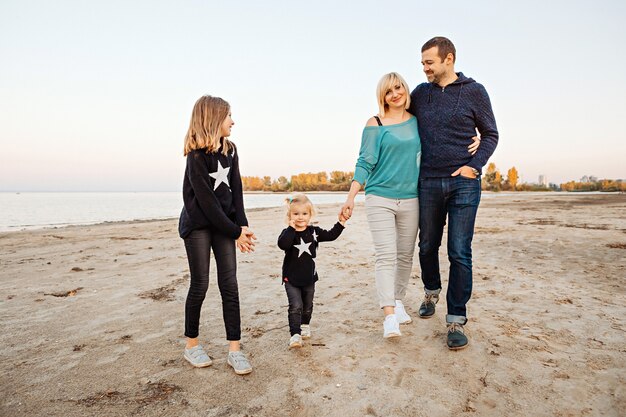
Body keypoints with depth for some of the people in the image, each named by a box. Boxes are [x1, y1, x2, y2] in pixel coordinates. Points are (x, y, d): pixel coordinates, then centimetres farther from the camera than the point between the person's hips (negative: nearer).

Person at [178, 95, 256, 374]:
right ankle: (191, 344, 22)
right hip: (198, 225, -5)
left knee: (229, 285, 0)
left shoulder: (230, 151, 6)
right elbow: (206, 199, -17)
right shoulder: (197, 155, -13)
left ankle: (234, 350, 5)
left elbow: (235, 191, 3)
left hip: (223, 223, 5)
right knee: (200, 285, 2)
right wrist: (235, 231, -15)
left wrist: (242, 226, -8)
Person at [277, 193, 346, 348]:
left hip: (309, 277, 4)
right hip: (291, 278, -4)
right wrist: (291, 228, -31)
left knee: (307, 306, 20)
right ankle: (295, 335, -7)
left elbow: (331, 235, 4)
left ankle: (305, 326, 44)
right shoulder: (288, 233, -12)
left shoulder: (314, 232, -1)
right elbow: (282, 244, -32)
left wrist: (341, 222, -3)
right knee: (295, 306, -11)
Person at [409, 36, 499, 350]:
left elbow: (490, 135, 6)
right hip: (429, 183, 3)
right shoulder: (420, 93, 10)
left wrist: (474, 165, -9)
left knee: (459, 253, -4)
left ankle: (456, 320, 5)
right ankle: (431, 292, 38)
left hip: (464, 183, -3)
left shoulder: (474, 91, 2)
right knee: (427, 245, 12)